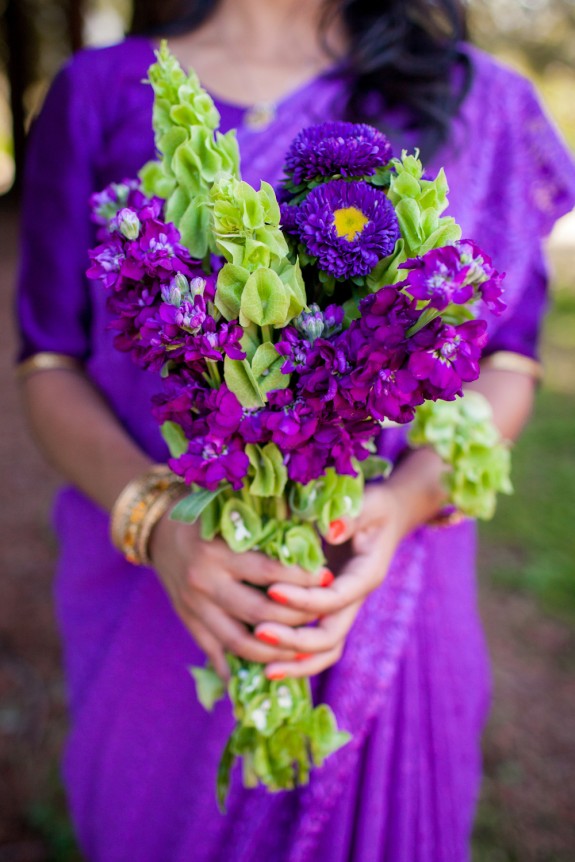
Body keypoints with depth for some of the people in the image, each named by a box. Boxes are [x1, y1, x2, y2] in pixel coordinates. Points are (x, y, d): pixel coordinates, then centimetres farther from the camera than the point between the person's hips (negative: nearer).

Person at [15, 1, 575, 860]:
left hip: (385, 588, 1)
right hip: (153, 580, 0)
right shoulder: (99, 92, 0)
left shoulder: (473, 100, 2)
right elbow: (50, 365, -3)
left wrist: (405, 500, -19)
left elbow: (506, 364, 0)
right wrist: (154, 516, -21)